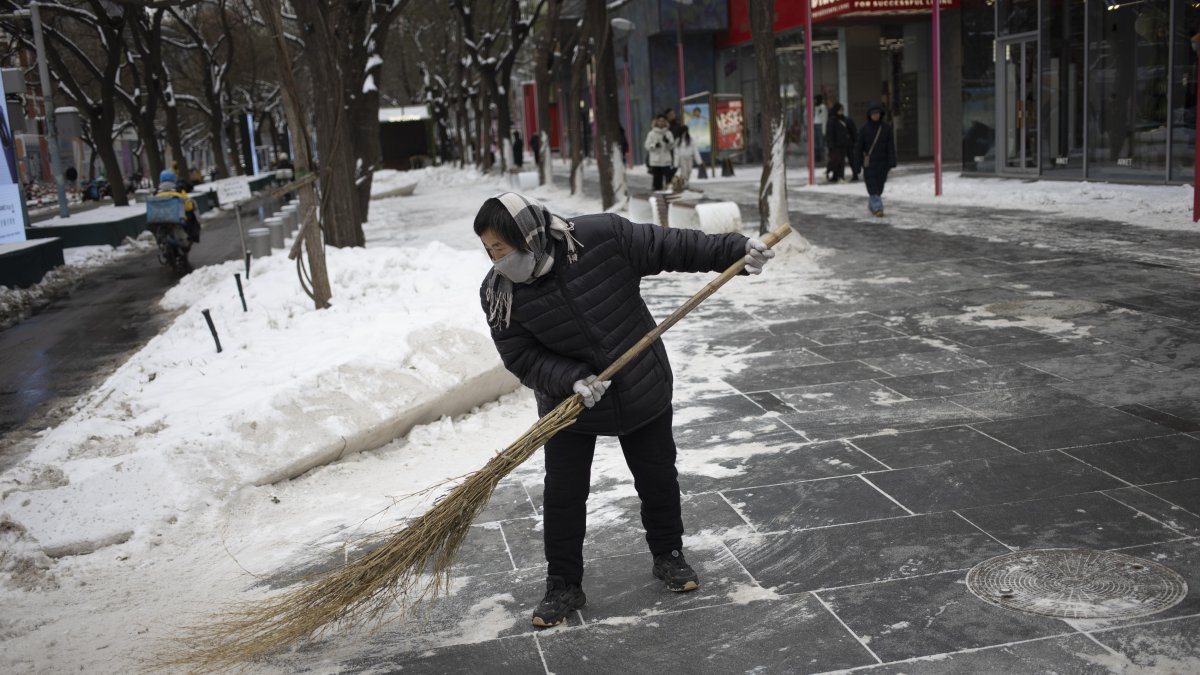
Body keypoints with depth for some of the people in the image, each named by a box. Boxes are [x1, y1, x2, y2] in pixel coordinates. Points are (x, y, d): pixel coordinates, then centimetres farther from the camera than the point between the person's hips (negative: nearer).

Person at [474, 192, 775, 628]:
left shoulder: (602, 237, -24)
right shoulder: (500, 295, -18)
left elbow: (668, 246, -14)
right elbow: (522, 358, -14)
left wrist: (735, 249, -15)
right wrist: (571, 379, -30)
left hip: (643, 391, 0)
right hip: (568, 404, 0)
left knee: (659, 479, 14)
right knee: (562, 495, 0)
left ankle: (668, 556, 38)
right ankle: (563, 586, 18)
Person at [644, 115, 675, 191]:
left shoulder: (668, 133, 6)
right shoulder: (651, 133, 2)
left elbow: (672, 146, 3)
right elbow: (647, 146, -1)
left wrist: (668, 142, -17)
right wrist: (654, 145, -19)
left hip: (666, 161, 1)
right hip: (655, 161, -1)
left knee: (668, 178, -6)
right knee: (657, 179, 3)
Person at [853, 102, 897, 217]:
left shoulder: (886, 128, 1)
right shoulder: (864, 129, -3)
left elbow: (891, 146, -1)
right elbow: (859, 146, 2)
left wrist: (891, 163, -8)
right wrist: (858, 163, 1)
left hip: (882, 163, 2)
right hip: (869, 163, -2)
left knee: (879, 186, 10)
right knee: (872, 186, -10)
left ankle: (871, 205, 28)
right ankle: (877, 208, -13)